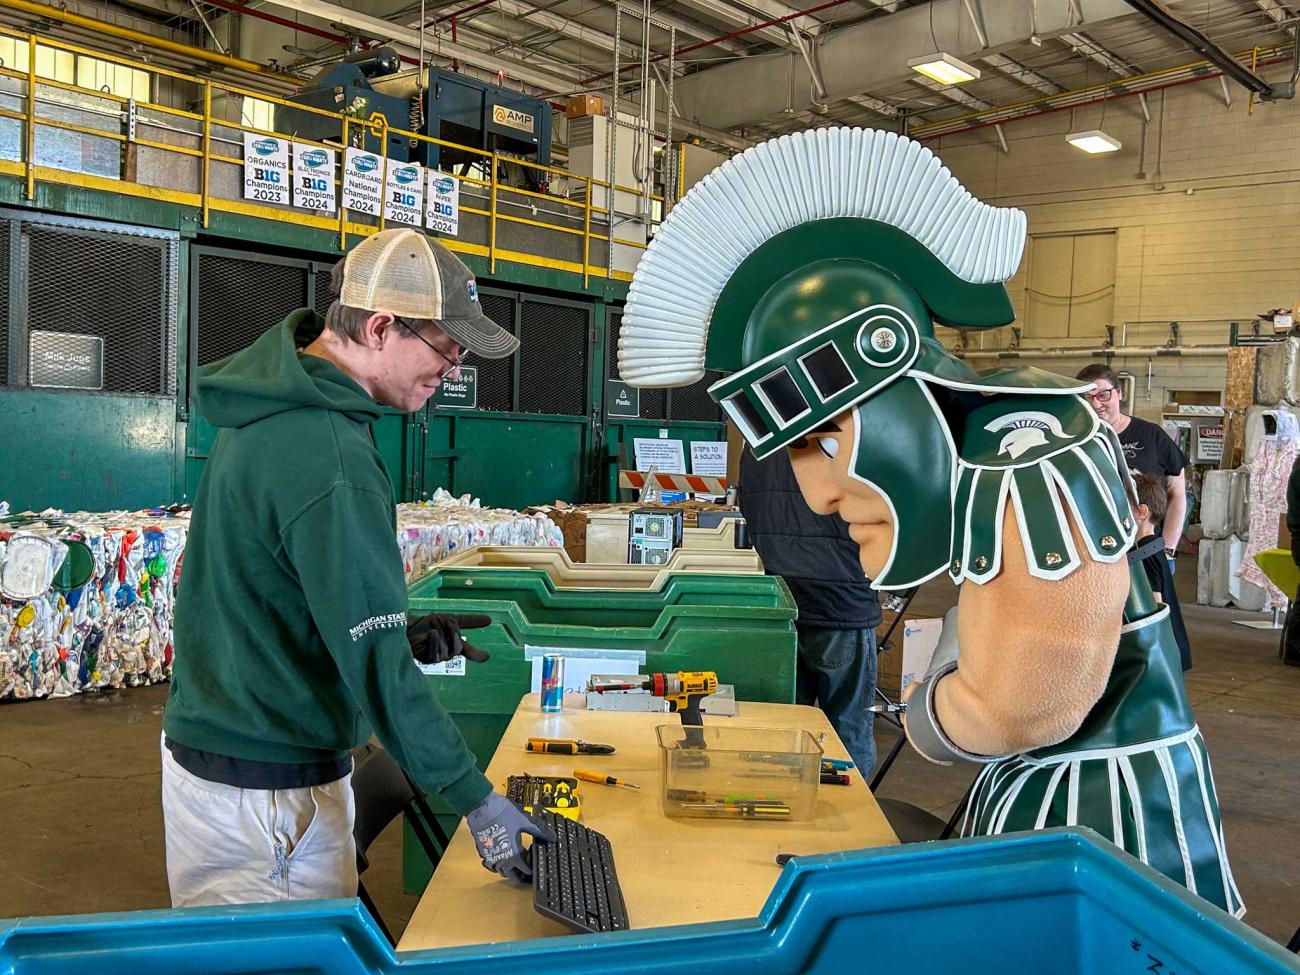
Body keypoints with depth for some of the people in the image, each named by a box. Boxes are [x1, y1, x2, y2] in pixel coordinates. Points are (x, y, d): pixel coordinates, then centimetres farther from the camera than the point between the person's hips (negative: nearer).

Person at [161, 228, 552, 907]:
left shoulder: (273, 403, 4)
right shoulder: (332, 465, -27)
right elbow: (376, 665, -26)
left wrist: (399, 631, 5)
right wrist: (477, 800, -19)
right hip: (268, 791, -9)